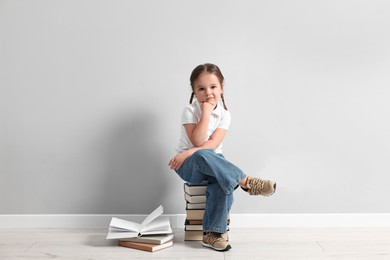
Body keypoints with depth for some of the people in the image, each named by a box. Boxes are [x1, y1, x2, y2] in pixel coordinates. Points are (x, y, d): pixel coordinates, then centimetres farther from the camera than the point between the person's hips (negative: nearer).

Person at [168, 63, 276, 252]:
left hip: (214, 162, 3)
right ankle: (245, 181, -33)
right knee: (202, 156, -40)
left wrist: (187, 153, -23)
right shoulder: (190, 111, -8)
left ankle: (212, 233, -24)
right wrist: (206, 113, -23)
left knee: (223, 183, -31)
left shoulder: (224, 114, -1)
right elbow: (197, 142, -21)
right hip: (189, 165, -3)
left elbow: (213, 144, -13)